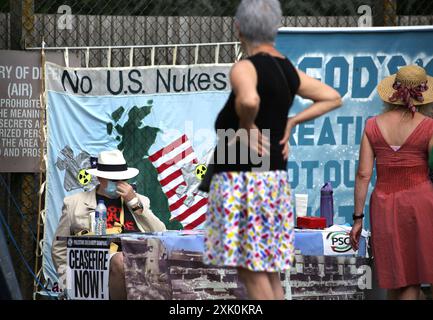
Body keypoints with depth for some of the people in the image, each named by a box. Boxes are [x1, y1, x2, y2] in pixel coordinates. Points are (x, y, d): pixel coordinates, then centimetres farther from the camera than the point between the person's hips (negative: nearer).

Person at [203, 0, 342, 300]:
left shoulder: (245, 68, -15)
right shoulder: (288, 70, 9)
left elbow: (249, 100, -37)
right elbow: (333, 98, 19)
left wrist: (247, 127, -17)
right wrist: (291, 122, 12)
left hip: (241, 180, -8)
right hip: (275, 177, 8)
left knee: (251, 270, -5)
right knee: (269, 269, 13)